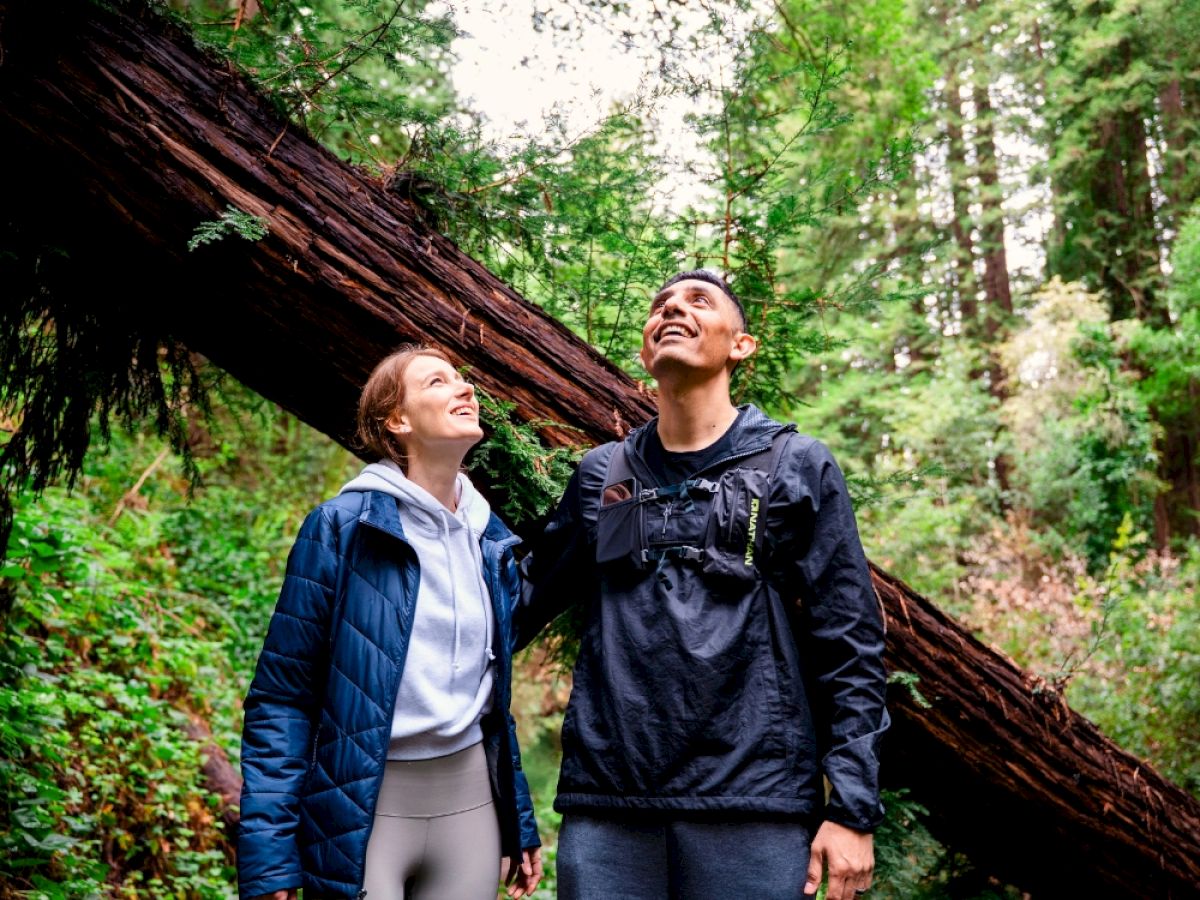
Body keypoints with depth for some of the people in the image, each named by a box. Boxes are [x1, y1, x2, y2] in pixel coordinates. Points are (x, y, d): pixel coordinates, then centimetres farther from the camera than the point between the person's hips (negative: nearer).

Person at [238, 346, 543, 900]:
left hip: (470, 798, 5)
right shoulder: (342, 527, -10)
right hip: (361, 810, -5)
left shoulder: (492, 541, 8)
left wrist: (520, 824, 17)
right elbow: (280, 698, -10)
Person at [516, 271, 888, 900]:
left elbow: (849, 649, 1)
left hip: (754, 803, -2)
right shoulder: (600, 475, 13)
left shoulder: (797, 467, 4)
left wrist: (852, 809, -6)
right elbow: (526, 599, 18)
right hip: (604, 803, 3)